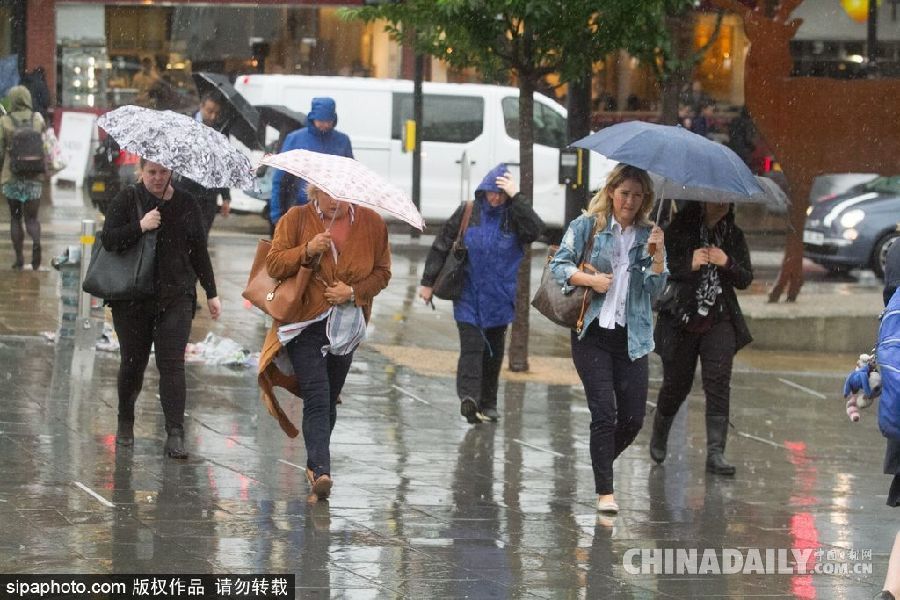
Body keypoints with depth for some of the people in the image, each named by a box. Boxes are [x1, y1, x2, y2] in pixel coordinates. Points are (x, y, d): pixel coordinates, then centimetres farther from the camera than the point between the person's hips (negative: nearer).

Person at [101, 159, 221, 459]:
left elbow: (199, 252, 14)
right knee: (133, 361, 8)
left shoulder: (186, 204, 8)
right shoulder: (127, 200, 1)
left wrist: (211, 293, 14)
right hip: (132, 297, -1)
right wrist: (140, 227, -20)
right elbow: (108, 239, -7)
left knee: (172, 364, -9)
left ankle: (175, 434, -13)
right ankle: (125, 423, 31)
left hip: (176, 297, 1)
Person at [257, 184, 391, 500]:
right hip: (304, 323, -3)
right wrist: (307, 250, -21)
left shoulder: (372, 224, 4)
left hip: (347, 325, 3)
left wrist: (354, 291, -11)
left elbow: (382, 272, 7)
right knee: (317, 399, -16)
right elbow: (274, 264, -4)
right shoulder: (296, 219, -1)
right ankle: (320, 470, -25)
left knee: (329, 400, 12)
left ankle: (315, 465, 27)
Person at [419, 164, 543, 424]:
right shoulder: (467, 213, -1)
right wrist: (428, 282, 4)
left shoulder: (514, 216, -1)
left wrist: (516, 197, -22)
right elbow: (441, 246, 4)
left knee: (493, 351, 10)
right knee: (471, 345, -16)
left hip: (499, 298, 2)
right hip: (468, 294, -2)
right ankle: (468, 397, -28)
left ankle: (488, 403, 20)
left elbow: (535, 229, -22)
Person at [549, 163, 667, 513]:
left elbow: (655, 289, 2)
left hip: (631, 337, 3)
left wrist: (657, 254, -13)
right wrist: (590, 279, -15)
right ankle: (604, 492, -6)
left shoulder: (647, 236, 10)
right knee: (604, 412, -11)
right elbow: (559, 264, 0)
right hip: (593, 333, -3)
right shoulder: (587, 226, 3)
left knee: (633, 418, 1)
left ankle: (601, 466, 29)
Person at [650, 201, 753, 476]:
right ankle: (659, 437, 38)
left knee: (718, 383, -12)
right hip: (681, 320, -2)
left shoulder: (734, 236, 7)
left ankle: (716, 452, -14)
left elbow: (746, 279, 6)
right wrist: (689, 264, -22)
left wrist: (727, 263, -13)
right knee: (676, 384, 10)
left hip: (720, 321, 2)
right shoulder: (679, 229, -3)